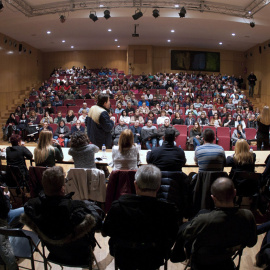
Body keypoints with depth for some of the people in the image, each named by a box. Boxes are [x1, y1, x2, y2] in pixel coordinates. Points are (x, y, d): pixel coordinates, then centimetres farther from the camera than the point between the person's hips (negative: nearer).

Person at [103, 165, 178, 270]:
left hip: (123, 260, 0)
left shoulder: (118, 206, -25)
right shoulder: (168, 209, -26)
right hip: (153, 261, 0)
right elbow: (172, 238, -9)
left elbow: (106, 231, -7)